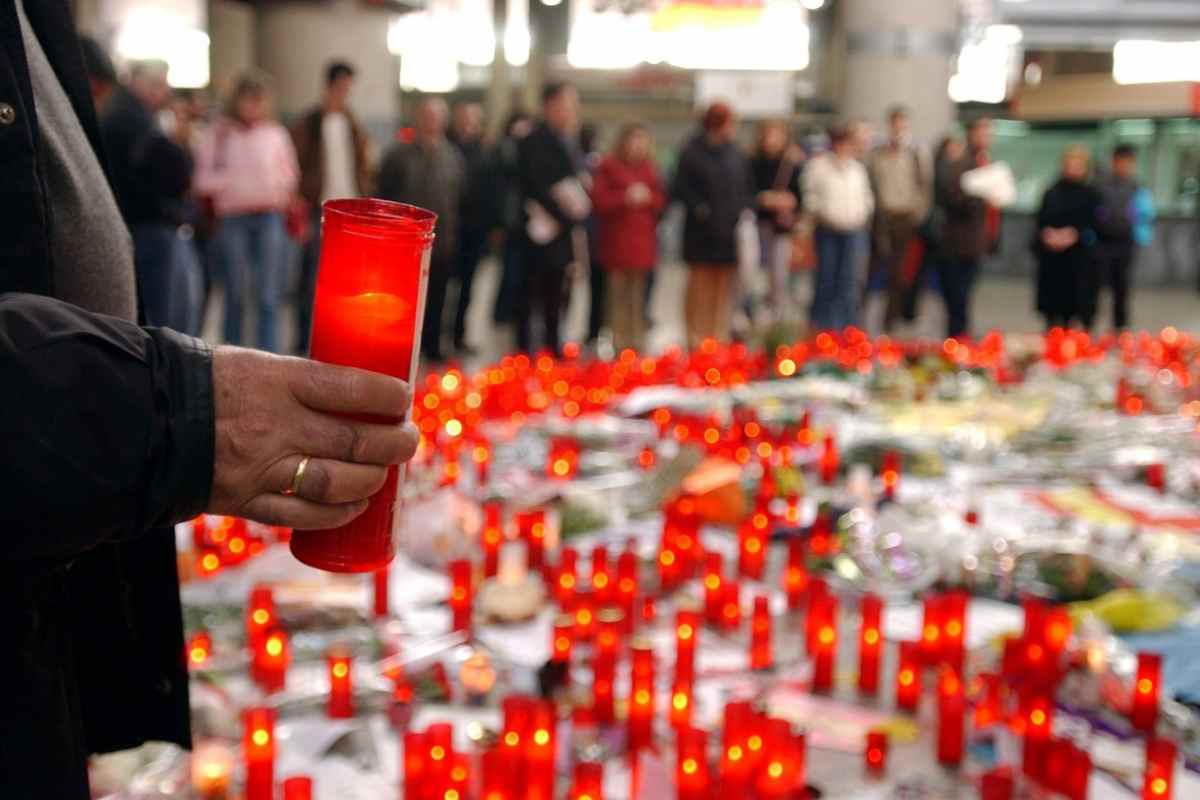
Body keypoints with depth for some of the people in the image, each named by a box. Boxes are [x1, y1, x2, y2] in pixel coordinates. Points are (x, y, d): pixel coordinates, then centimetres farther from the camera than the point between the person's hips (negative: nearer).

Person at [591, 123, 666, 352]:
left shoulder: (648, 166, 14)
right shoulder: (609, 166, -1)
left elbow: (660, 199, 15)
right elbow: (599, 199, -7)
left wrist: (648, 197, -6)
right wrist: (625, 198, -15)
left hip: (644, 237, 4)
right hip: (617, 236, -4)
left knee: (639, 290, 2)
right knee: (619, 289, -3)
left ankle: (637, 337, 8)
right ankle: (619, 336, 2)